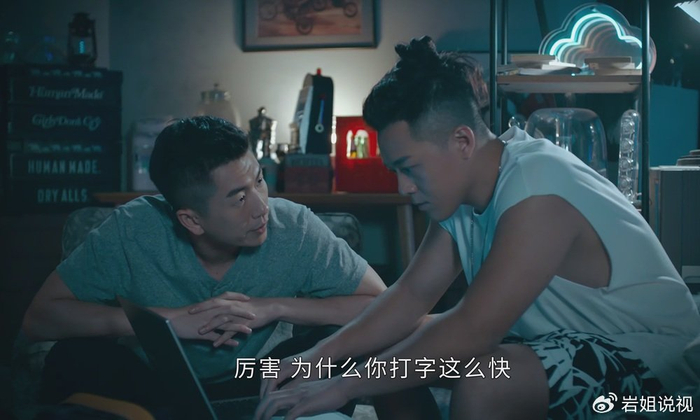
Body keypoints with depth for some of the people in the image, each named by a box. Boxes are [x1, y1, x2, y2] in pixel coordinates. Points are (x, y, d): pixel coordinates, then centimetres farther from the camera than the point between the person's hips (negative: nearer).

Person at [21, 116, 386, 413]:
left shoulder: (293, 229, -22)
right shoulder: (133, 230, -23)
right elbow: (38, 317, -22)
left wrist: (275, 307, -30)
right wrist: (171, 319, -31)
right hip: (151, 386, 0)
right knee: (74, 358, -29)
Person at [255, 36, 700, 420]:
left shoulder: (536, 192, -29)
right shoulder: (462, 185, -3)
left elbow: (472, 331, -31)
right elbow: (413, 294, 1)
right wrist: (319, 355, -11)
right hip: (565, 340, 9)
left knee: (482, 383, -34)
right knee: (390, 352, 2)